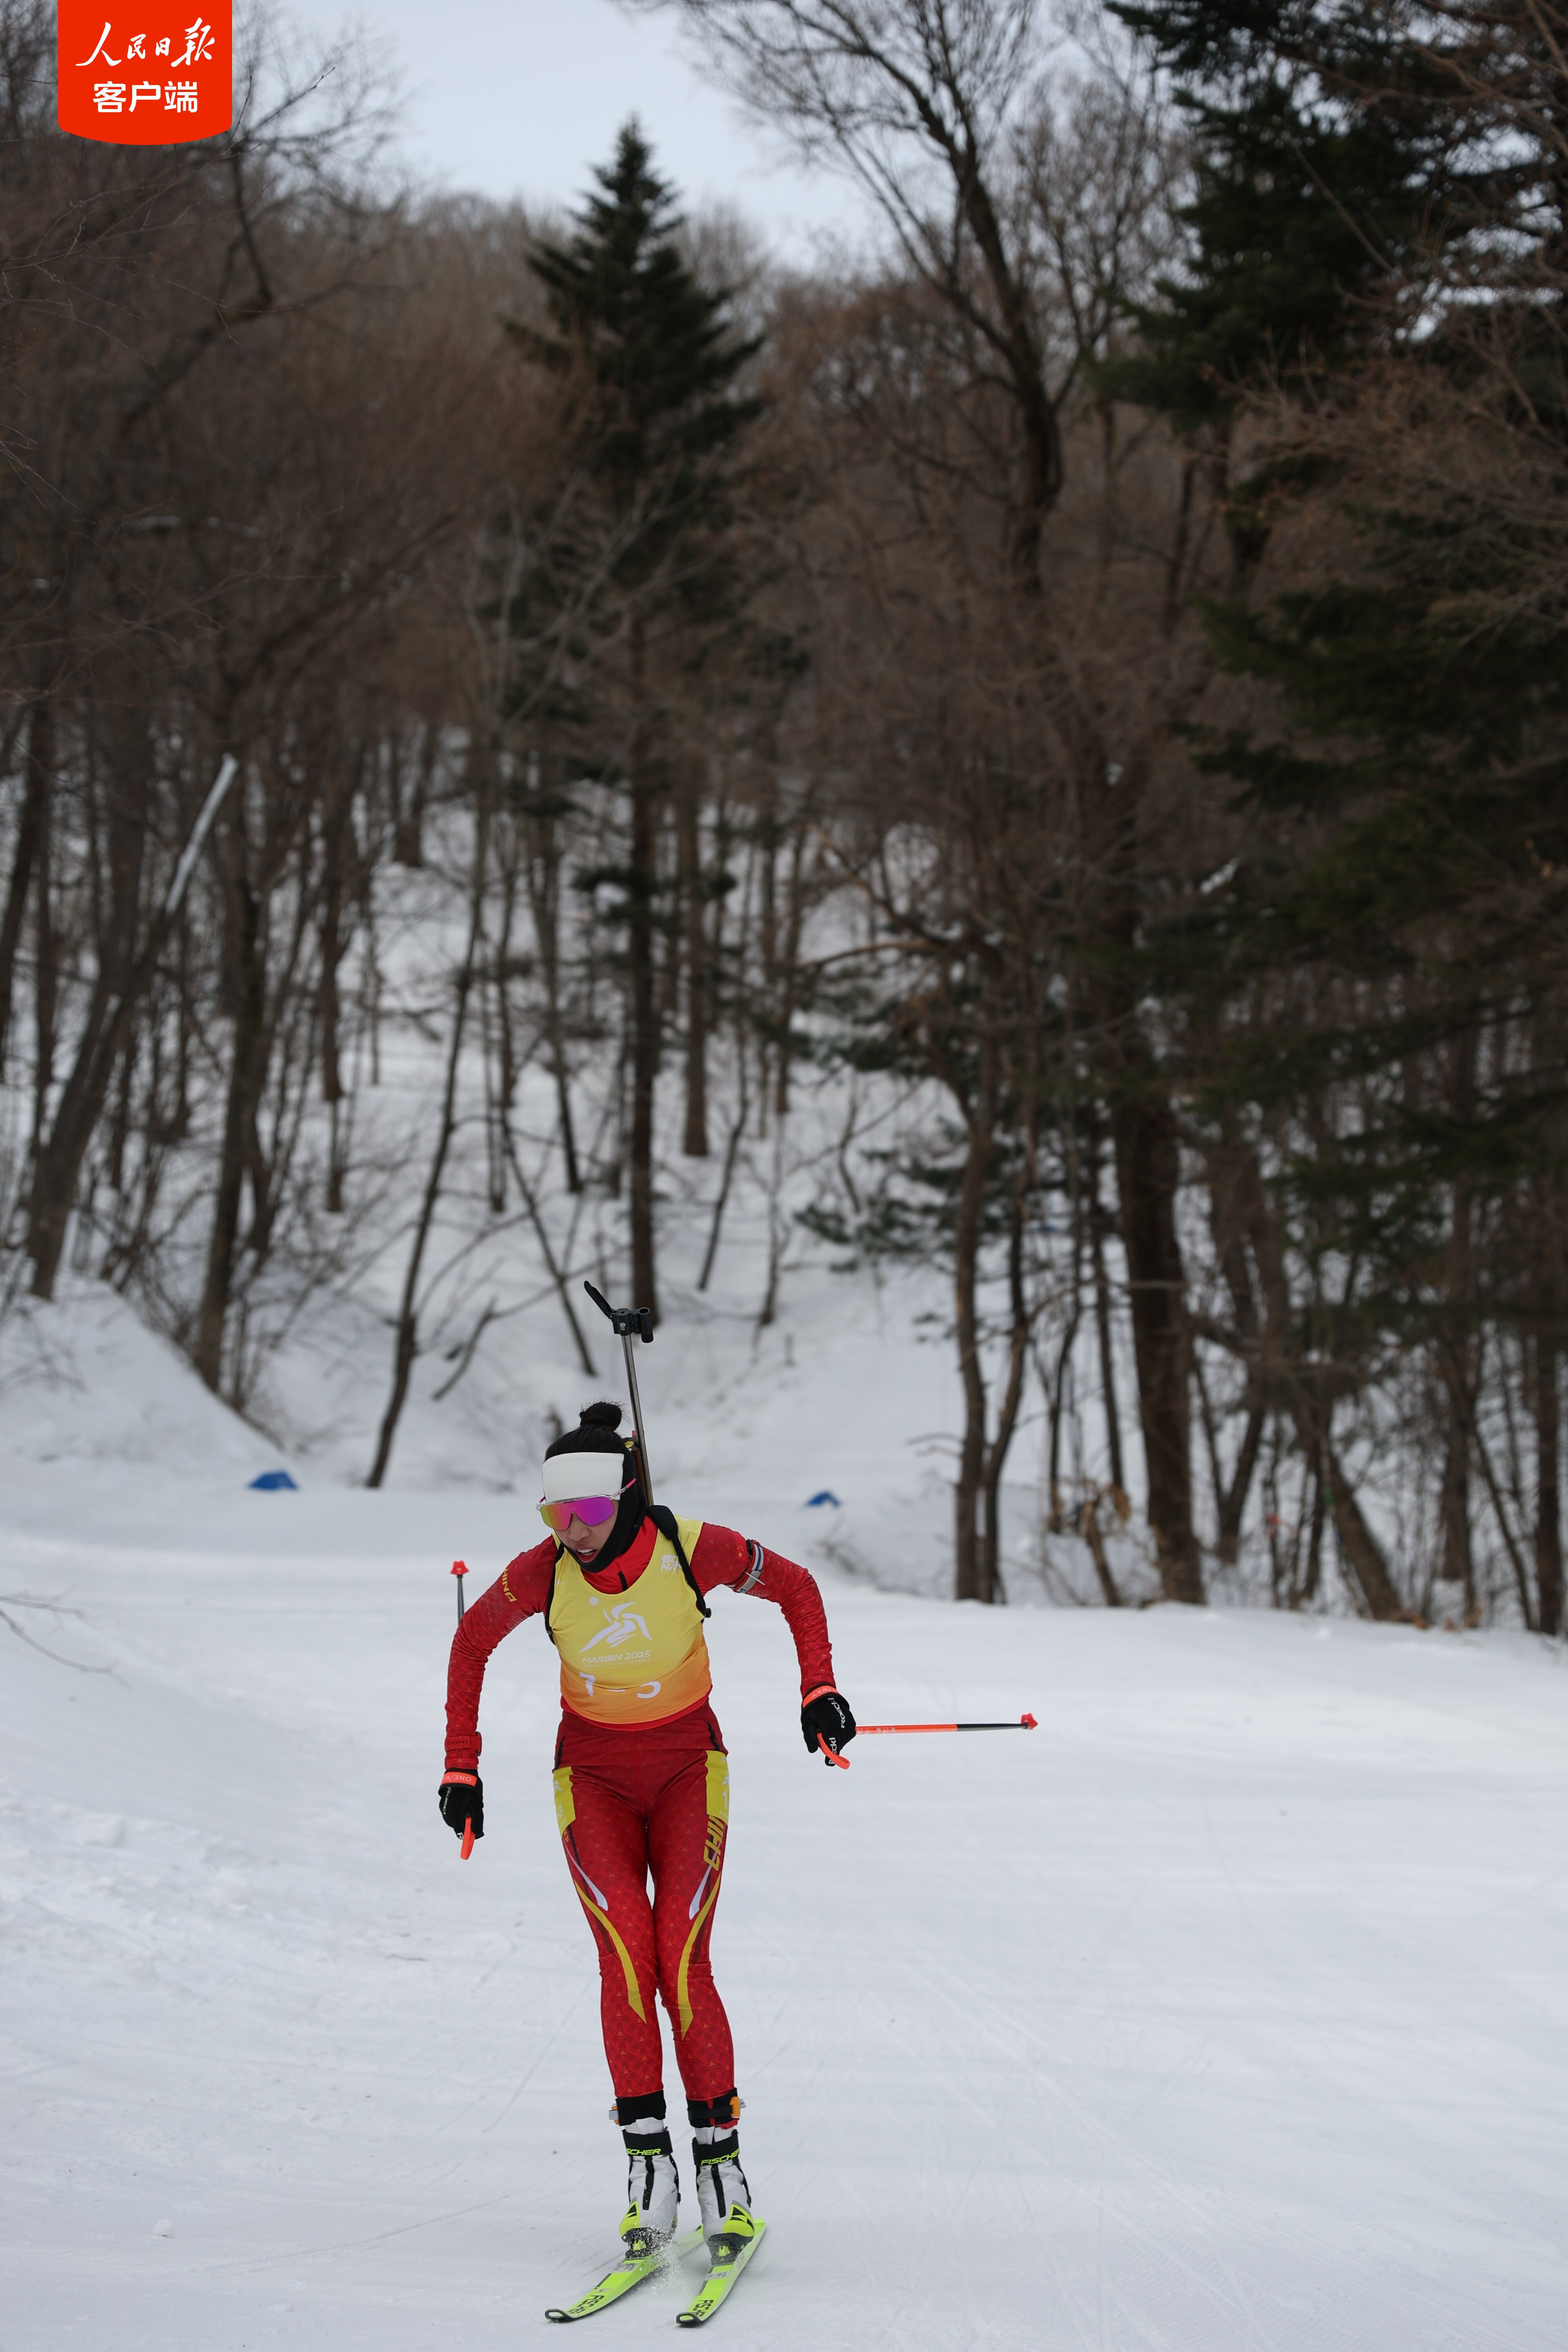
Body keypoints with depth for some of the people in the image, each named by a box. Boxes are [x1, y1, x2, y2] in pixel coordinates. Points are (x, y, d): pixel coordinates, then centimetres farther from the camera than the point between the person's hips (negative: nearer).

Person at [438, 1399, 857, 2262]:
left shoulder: (692, 1549, -21)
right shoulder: (543, 1572, -17)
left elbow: (794, 1587, -2)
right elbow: (473, 1642, 3)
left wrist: (819, 1687, -11)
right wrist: (461, 1766, 2)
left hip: (686, 1769, -1)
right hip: (593, 1776, 1)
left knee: (682, 1963, -14)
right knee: (625, 1955, -18)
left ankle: (719, 2156, -3)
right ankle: (646, 2155, -13)